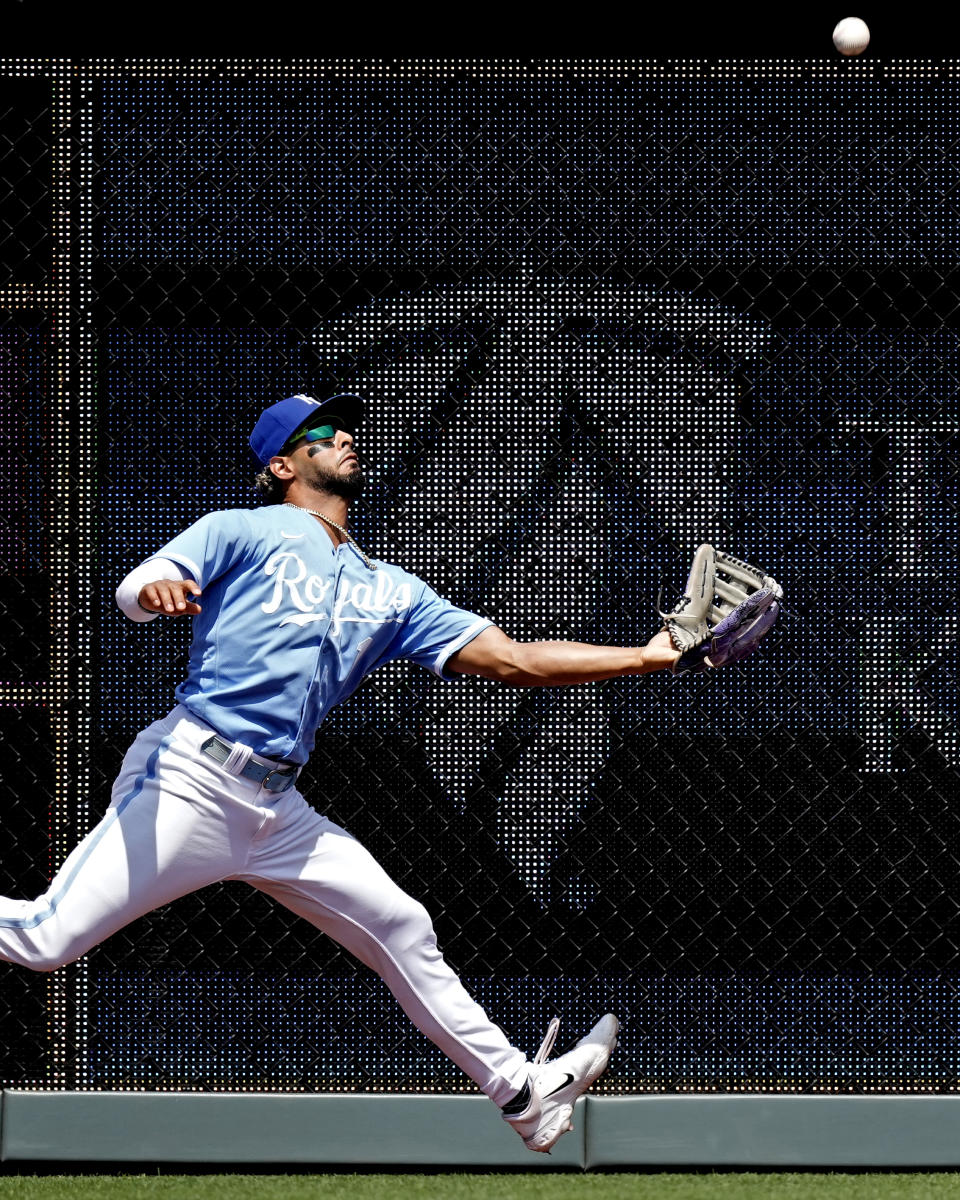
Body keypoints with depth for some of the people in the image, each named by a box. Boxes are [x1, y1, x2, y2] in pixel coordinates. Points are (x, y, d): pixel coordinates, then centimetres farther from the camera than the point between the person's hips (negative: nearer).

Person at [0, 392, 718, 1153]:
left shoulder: (391, 592, 18)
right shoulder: (244, 533, 3)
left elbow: (512, 660, 15)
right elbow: (135, 590, -11)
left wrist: (648, 657, 8)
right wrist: (155, 591, -37)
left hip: (278, 812, 6)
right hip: (190, 784, -6)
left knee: (401, 930, 8)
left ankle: (522, 1091, 17)